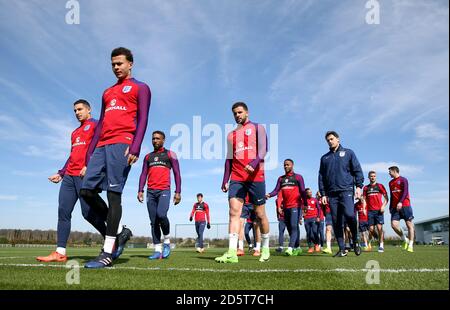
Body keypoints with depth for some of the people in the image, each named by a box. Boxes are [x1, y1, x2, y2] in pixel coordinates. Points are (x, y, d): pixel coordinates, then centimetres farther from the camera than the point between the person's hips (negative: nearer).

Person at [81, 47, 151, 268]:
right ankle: (117, 231, 11)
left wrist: (135, 148, -17)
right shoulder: (107, 92, 28)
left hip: (121, 144, -7)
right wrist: (90, 152, 16)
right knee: (86, 190, -3)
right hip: (102, 146, 7)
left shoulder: (140, 88, 9)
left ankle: (107, 253, -12)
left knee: (113, 193, -12)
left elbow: (142, 119, -3)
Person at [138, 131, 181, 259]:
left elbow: (177, 173, 4)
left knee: (161, 214, -25)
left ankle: (167, 240, -1)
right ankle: (158, 250, 5)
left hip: (164, 190, -4)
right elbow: (143, 174, 15)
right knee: (153, 221, 1)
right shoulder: (148, 156, 19)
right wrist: (140, 190, 2)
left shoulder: (170, 154, 8)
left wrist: (178, 192, -4)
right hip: (151, 192, 4)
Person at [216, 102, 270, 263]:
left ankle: (265, 248, 22)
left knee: (260, 214, 4)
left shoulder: (257, 128, 7)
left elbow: (263, 149, -8)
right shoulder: (231, 135, 21)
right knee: (234, 212, -10)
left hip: (255, 177, -3)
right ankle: (232, 253, -15)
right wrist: (225, 180, 10)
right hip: (236, 178, 4)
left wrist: (254, 163, -27)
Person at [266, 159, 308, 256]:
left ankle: (290, 248, -23)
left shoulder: (298, 177, 6)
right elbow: (276, 190, 8)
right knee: (289, 228, 9)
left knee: (294, 226, -15)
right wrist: (269, 195, -13)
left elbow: (302, 191, 2)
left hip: (296, 206, -5)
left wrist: (305, 204, -8)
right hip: (286, 207, 5)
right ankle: (297, 247, 22)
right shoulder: (281, 178, 17)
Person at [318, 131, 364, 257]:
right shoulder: (324, 158, 19)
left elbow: (357, 170, 7)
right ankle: (342, 249, 6)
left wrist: (358, 186, -5)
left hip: (346, 190, -3)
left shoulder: (348, 153, 12)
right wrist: (323, 194, 7)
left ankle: (355, 240, 2)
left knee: (349, 214, -22)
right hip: (332, 193, 3)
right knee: (336, 222, 0)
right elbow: (321, 177, 16)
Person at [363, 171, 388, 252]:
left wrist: (383, 206, -10)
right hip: (370, 211, 3)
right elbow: (364, 199, 16)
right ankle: (380, 240, 25)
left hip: (379, 210, -3)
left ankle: (381, 245, -3)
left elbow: (386, 198, 4)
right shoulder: (366, 188, 13)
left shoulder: (380, 186, 5)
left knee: (379, 227, -10)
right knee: (371, 229, 0)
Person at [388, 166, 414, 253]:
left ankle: (410, 245, 2)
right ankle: (405, 240, 8)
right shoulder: (391, 183, 18)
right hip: (395, 207, 6)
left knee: (409, 224, -2)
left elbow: (405, 192, -13)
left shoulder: (403, 180, -1)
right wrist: (390, 207, 18)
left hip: (405, 205, -5)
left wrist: (400, 202, -25)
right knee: (394, 224, -10)